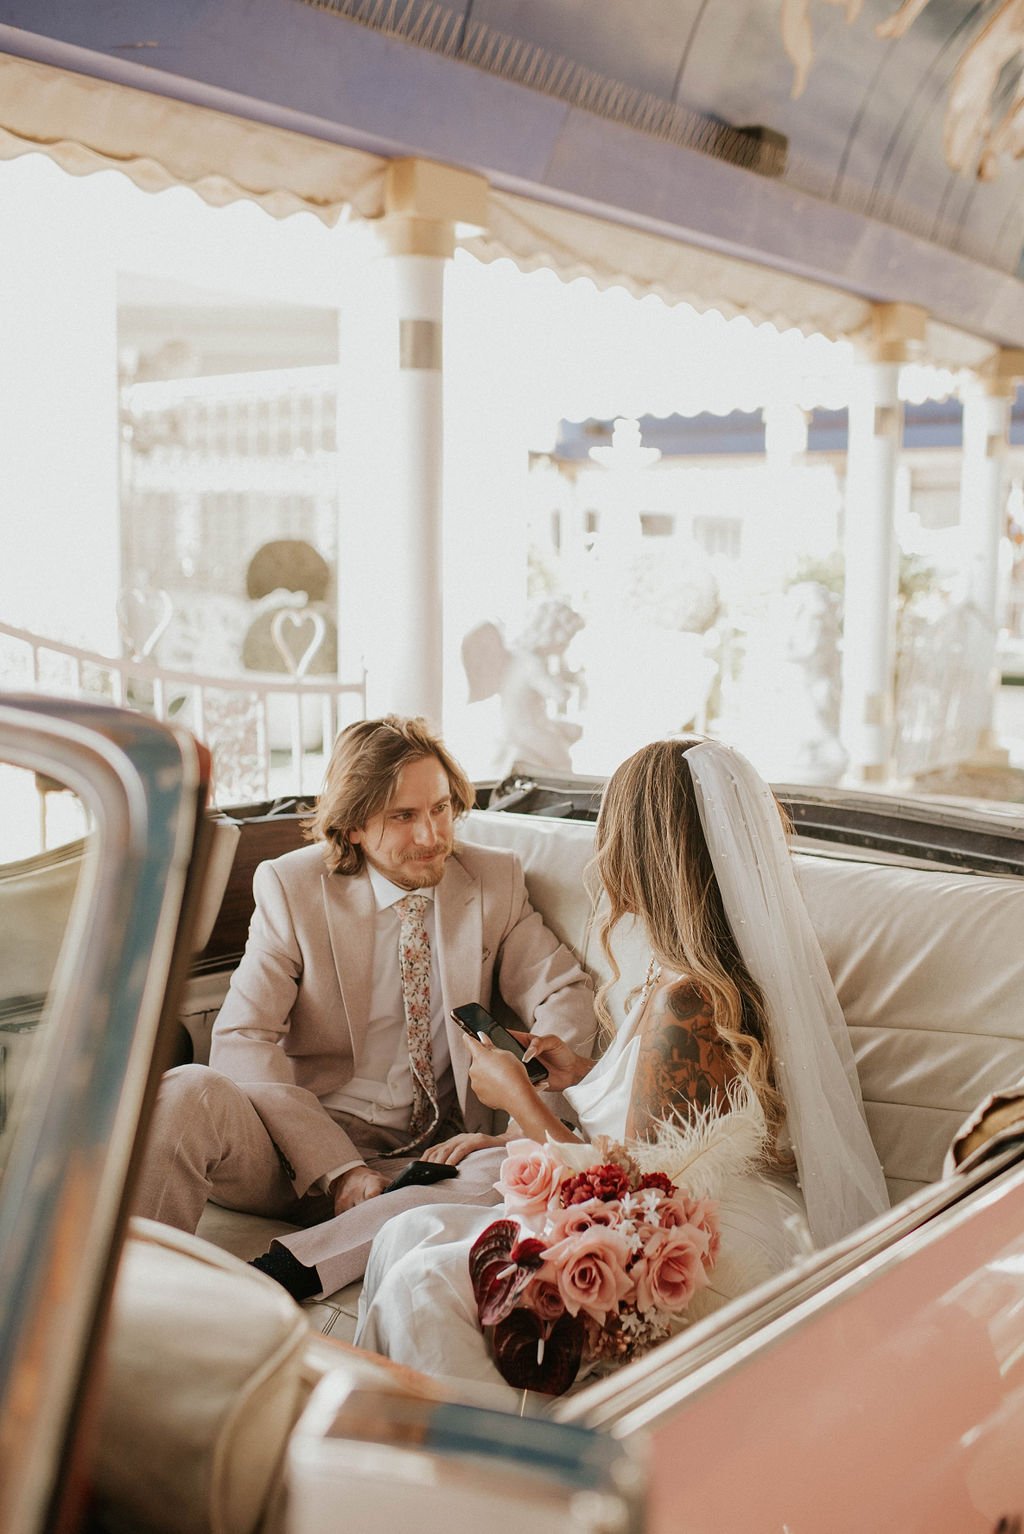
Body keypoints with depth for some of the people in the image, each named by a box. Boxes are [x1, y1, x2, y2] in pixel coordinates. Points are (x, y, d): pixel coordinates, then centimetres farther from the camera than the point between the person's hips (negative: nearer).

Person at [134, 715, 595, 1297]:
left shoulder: (496, 881, 6)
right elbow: (242, 1041, -8)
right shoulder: (291, 887, -1)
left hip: (427, 1161, 2)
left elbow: (568, 996, 4)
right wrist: (337, 1169, -21)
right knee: (186, 1093, -33)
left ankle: (278, 1274, -35)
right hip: (303, 1151, -1)